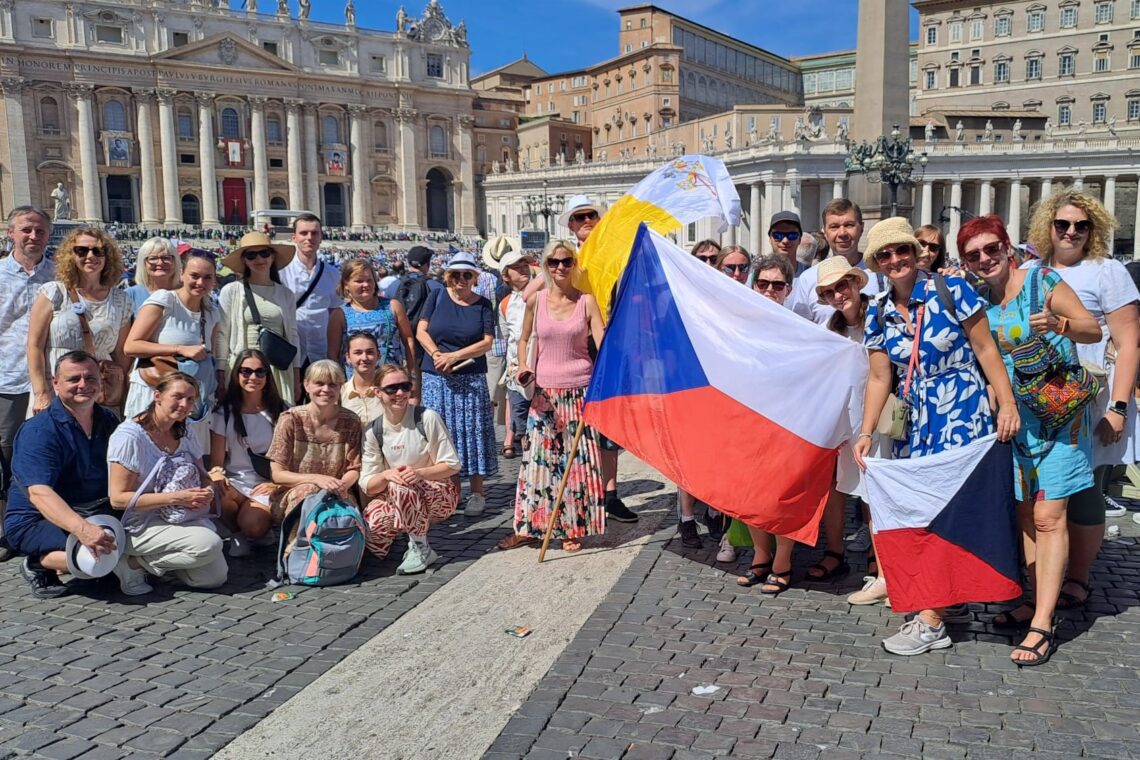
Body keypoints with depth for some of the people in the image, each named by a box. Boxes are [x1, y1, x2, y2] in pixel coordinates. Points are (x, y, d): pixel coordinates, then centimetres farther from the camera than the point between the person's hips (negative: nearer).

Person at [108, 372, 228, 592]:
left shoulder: (184, 435, 6)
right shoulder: (129, 436, -16)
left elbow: (202, 477, 15)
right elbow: (118, 498, -19)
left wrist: (207, 492, -11)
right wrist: (176, 498, -25)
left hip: (184, 519, 7)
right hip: (140, 525, -7)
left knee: (215, 577, -9)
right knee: (209, 544, -28)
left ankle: (156, 559, 11)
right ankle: (136, 562, -8)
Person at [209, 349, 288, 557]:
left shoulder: (281, 410, 5)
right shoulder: (224, 412, 6)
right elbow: (217, 459, 1)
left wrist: (278, 483, -10)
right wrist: (216, 474, -22)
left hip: (267, 485, -2)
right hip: (234, 480, 2)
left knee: (253, 525, -31)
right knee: (218, 499, -34)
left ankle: (246, 535, 9)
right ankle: (238, 533, 0)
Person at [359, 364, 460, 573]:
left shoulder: (427, 418, -13)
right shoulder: (372, 431, -3)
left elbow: (452, 465, -10)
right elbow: (367, 486, -4)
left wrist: (420, 473, -28)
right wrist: (386, 475, -27)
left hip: (440, 494, -4)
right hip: (395, 498, 4)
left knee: (400, 488, -35)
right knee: (369, 525, -24)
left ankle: (421, 549, -14)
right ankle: (416, 528, 10)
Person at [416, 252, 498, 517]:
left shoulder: (482, 305, 3)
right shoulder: (438, 297, 6)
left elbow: (487, 342, -5)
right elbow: (421, 331, 1)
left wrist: (454, 356, -15)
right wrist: (437, 355, -16)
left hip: (471, 379, -1)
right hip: (436, 378, 1)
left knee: (472, 432, 0)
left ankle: (477, 493, 8)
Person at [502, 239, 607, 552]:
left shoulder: (586, 301, -1)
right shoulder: (535, 301, 4)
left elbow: (603, 344, -7)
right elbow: (524, 340, 16)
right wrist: (523, 368, -2)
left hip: (579, 389, -1)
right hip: (544, 390, 1)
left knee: (578, 459, 1)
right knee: (538, 457, 3)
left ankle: (573, 528, 13)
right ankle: (528, 526, 13)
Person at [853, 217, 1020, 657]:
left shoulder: (950, 290, -7)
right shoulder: (878, 313, 5)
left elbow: (985, 349, -6)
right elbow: (879, 378, 5)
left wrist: (1007, 403, -12)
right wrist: (866, 433, -4)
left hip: (963, 415, -5)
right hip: (916, 422, 5)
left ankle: (932, 622, -2)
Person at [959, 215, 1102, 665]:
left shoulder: (1042, 281, -10)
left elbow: (1093, 330, -11)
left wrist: (1059, 324, -29)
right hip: (1014, 416, 6)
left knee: (1048, 516, -8)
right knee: (1026, 514, 11)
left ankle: (1042, 624, -6)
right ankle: (1037, 601, 24)